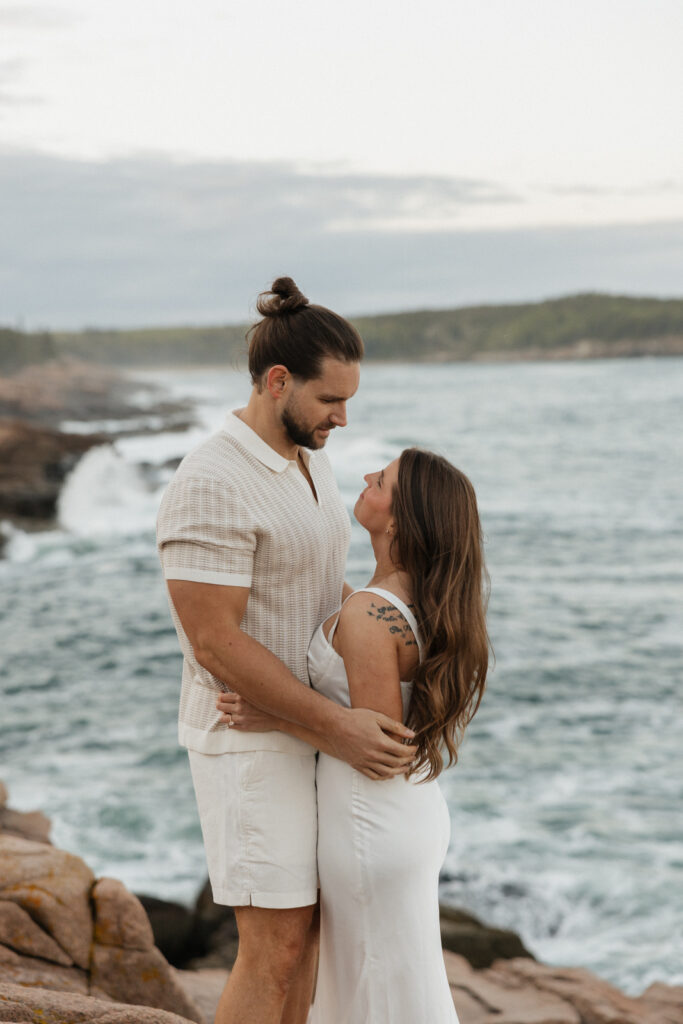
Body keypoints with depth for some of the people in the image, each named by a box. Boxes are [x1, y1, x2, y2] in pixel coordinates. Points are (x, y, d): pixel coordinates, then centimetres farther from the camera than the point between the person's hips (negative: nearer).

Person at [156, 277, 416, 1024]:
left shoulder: (304, 463, 6)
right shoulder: (210, 487, -25)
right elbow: (216, 644, -26)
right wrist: (336, 728, -27)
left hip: (303, 731, 9)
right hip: (252, 742, -9)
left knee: (300, 926, 15)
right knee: (275, 950, -4)